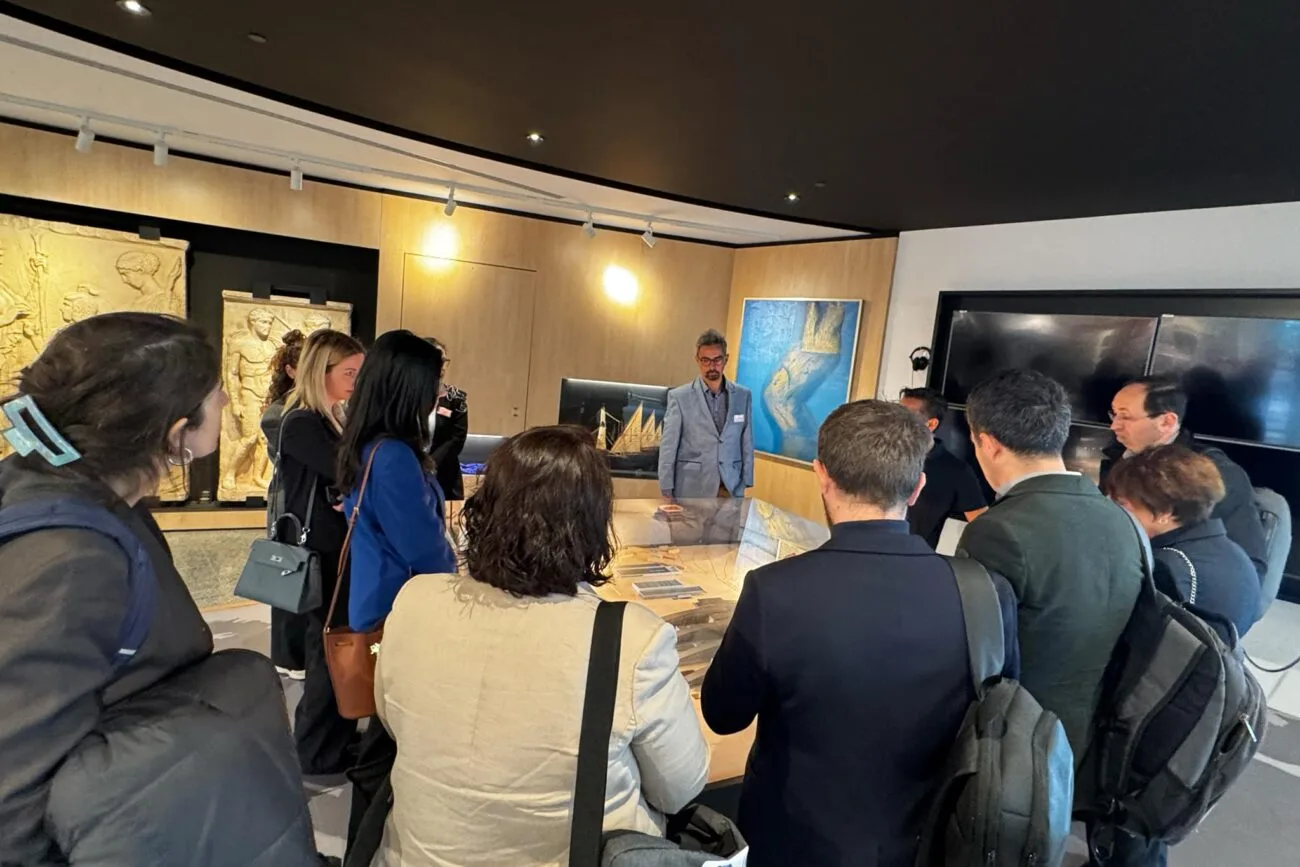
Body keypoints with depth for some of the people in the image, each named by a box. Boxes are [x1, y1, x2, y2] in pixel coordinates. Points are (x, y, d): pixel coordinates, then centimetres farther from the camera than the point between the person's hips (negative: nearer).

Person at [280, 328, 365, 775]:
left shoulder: (336, 418, 10)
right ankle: (317, 755, 21)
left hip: (341, 551, 8)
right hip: (320, 556, -8)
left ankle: (336, 743, 32)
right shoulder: (300, 423, -15)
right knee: (329, 651, 3)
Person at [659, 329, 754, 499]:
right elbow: (668, 447, -3)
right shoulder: (679, 397, -3)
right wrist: (667, 491, -6)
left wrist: (746, 483, 5)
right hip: (691, 490, -2)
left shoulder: (743, 395, 6)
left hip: (731, 488, 2)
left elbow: (747, 443, 9)